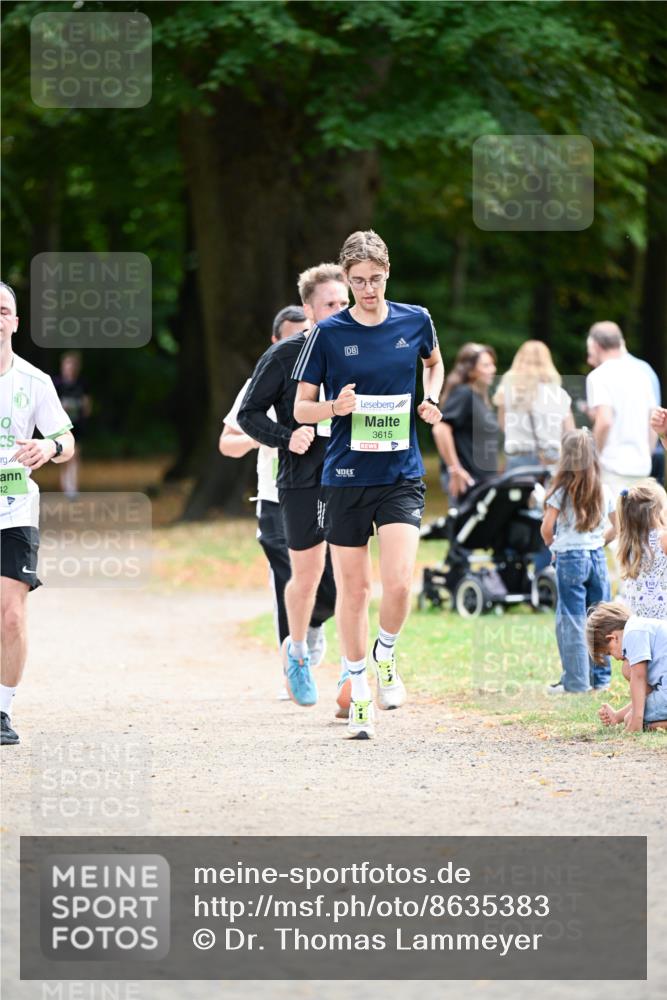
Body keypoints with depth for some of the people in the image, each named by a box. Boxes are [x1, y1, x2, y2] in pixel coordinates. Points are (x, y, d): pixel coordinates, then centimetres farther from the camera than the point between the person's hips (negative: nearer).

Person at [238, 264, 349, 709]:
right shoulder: (284, 356, -3)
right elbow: (249, 414, 0)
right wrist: (286, 437, -15)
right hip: (302, 482, -2)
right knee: (307, 576, 8)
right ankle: (297, 650, 33)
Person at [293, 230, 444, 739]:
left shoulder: (415, 321, 2)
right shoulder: (328, 333, -3)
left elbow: (434, 362, 25)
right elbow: (301, 407, 2)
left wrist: (431, 401, 6)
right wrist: (335, 406, -18)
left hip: (402, 474, 0)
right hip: (346, 478, 0)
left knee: (399, 582, -15)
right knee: (353, 588, 4)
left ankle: (386, 655, 15)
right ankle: (359, 692, 18)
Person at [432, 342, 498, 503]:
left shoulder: (481, 397, 16)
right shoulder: (462, 394, -12)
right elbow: (440, 429, -23)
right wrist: (455, 469, -23)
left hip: (484, 478, 9)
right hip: (466, 479, -9)